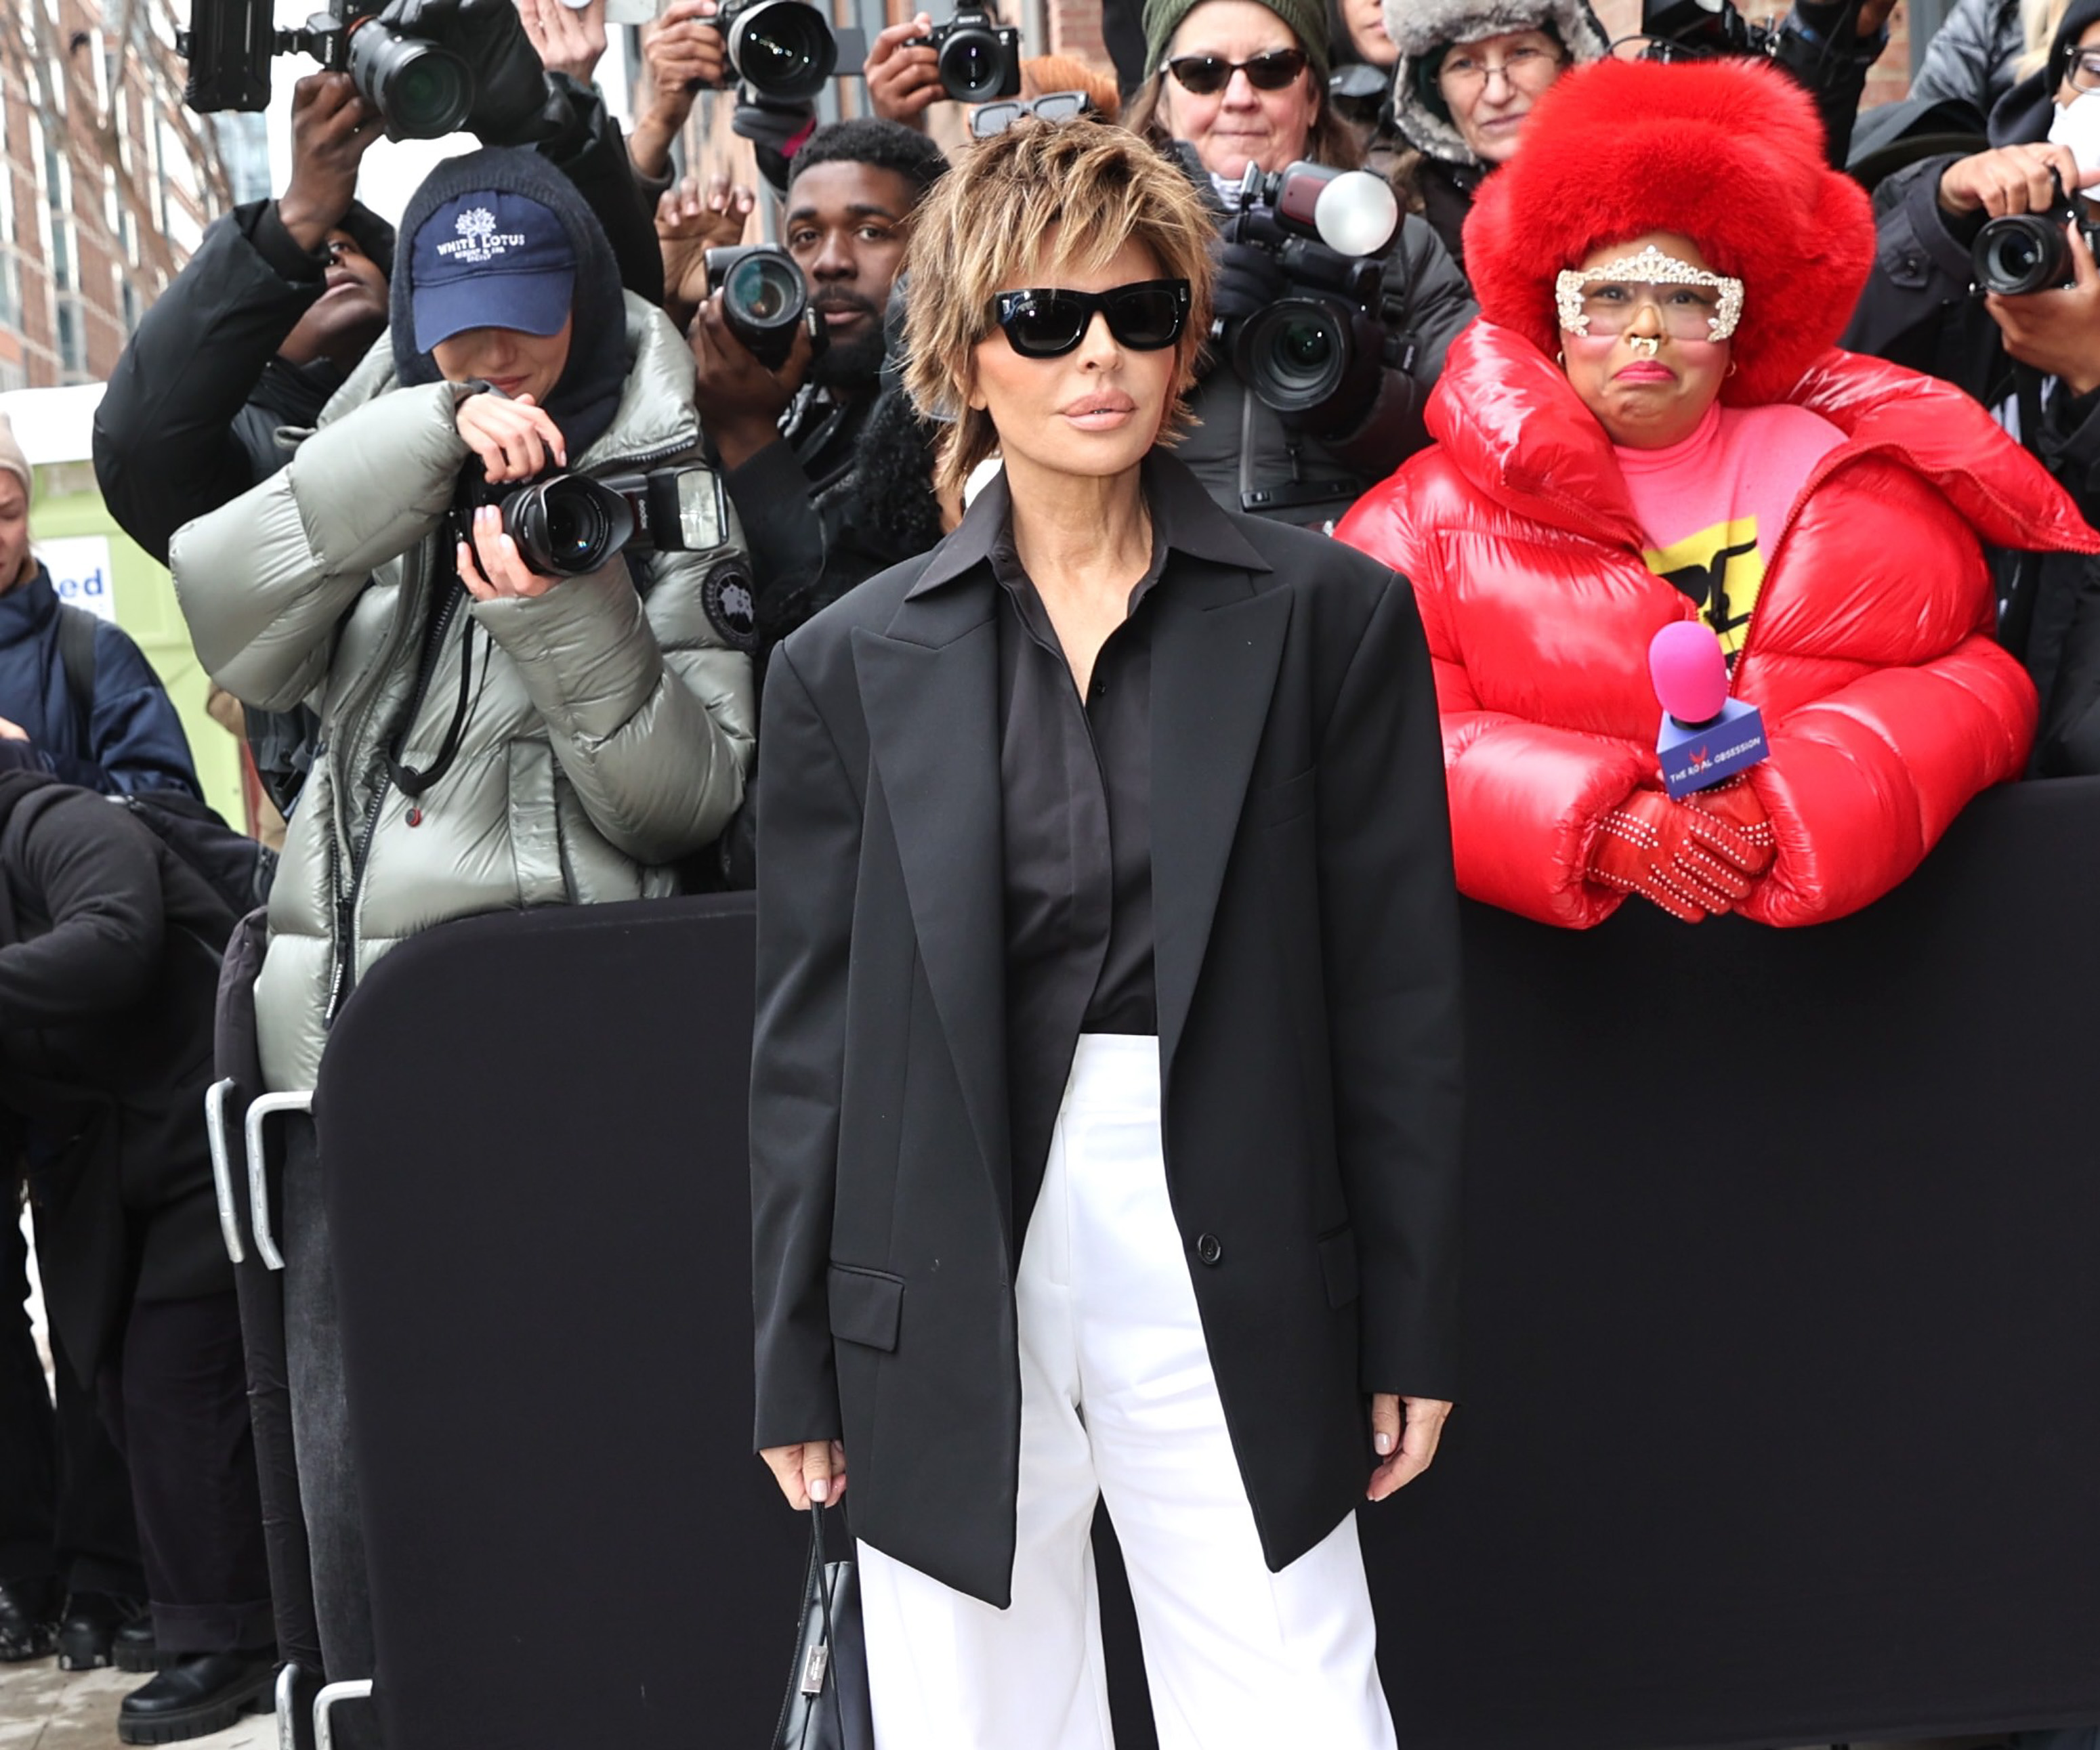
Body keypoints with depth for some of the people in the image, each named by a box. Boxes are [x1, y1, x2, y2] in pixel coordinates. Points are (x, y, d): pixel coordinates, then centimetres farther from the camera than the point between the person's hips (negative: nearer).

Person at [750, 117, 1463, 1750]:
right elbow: (805, 1037, 8)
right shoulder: (853, 663, 5)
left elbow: (1401, 993, 3)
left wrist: (1409, 1332, 2)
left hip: (1225, 1290, -1)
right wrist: (797, 1368, 7)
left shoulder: (1331, 616, 3)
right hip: (950, 1294, 1)